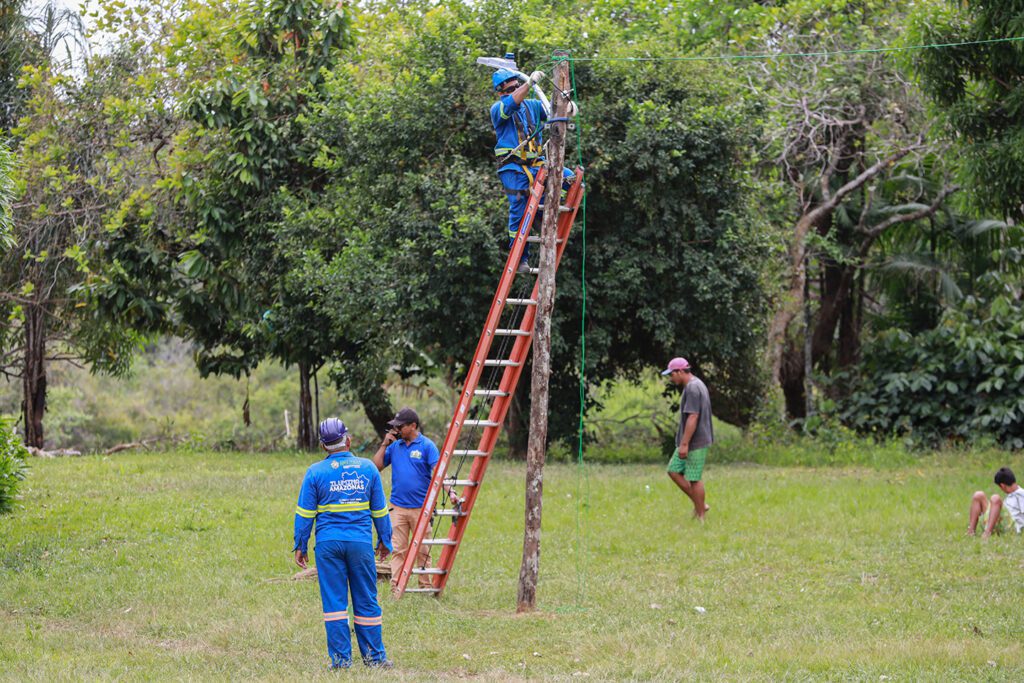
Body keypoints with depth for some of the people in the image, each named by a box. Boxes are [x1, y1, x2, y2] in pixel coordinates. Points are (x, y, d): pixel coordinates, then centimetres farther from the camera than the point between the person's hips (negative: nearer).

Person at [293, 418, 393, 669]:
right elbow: (380, 511, 9)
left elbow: (304, 513, 0)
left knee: (334, 601, 3)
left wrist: (300, 545, 8)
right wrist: (384, 541, 19)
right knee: (366, 601, 9)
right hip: (361, 542, 1)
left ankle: (341, 658, 2)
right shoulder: (368, 468, 3)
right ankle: (374, 656, 12)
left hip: (328, 543, -1)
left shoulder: (315, 472, -2)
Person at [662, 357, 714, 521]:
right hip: (690, 443, 10)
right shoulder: (696, 385, 15)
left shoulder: (693, 388, -18)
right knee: (674, 471, 12)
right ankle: (700, 505, 15)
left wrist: (684, 444, -23)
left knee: (694, 479, -4)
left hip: (695, 443, -10)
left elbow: (693, 417, -23)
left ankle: (700, 516, 3)